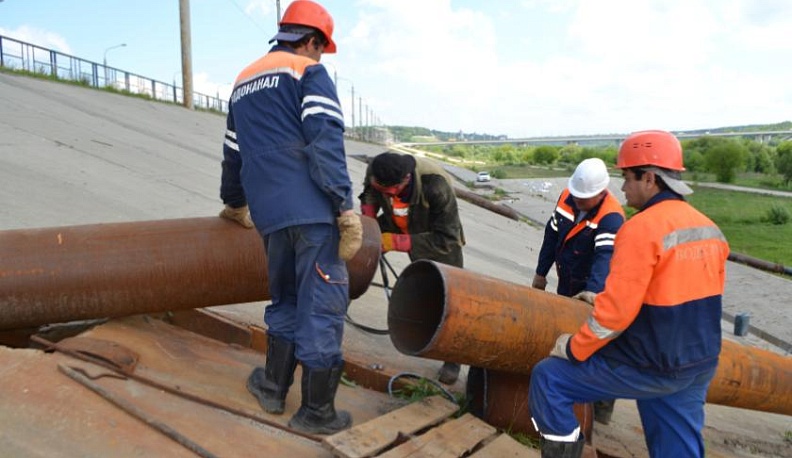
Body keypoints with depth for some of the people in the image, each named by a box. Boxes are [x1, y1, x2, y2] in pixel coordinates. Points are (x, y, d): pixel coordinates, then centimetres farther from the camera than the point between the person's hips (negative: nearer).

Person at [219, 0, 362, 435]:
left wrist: (235, 203, 43)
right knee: (321, 305, 0)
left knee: (285, 300, 21)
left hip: (270, 214, 7)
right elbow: (326, 143, -14)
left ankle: (272, 387, 29)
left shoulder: (243, 82, 23)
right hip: (312, 210, -7)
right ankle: (316, 411, 8)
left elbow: (233, 154, 29)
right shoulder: (308, 71, 1)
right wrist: (346, 208, -15)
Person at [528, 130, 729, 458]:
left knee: (547, 378, 3)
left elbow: (616, 311, -23)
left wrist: (574, 348, -9)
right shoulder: (711, 230, 6)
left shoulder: (642, 227, -20)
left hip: (650, 368, -8)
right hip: (699, 368, 8)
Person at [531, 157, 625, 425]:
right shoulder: (567, 197, -5)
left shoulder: (611, 218, -25)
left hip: (593, 292, -7)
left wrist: (594, 291, -53)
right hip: (566, 285, 7)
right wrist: (541, 273, 10)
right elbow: (552, 235, 4)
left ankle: (601, 406, 10)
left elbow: (605, 256, -38)